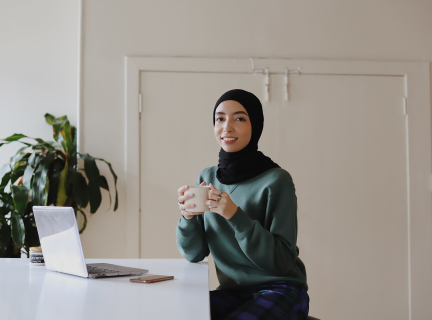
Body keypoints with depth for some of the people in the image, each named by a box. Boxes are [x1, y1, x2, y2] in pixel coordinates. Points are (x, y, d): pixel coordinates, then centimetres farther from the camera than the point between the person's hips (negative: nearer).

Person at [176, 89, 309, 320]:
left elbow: (283, 260, -16)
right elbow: (194, 254, 5)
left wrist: (235, 215, -27)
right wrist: (188, 217, -16)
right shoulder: (207, 177, 4)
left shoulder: (277, 180, -13)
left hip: (280, 291, -3)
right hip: (233, 292, 4)